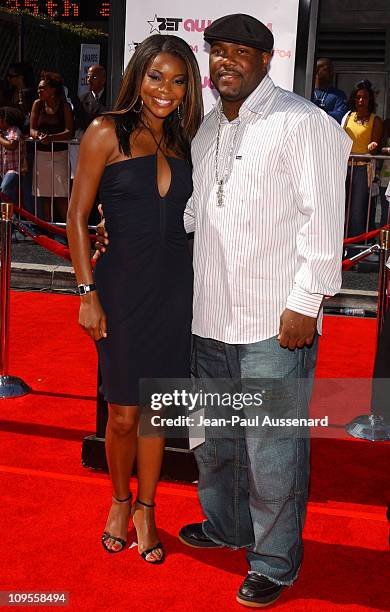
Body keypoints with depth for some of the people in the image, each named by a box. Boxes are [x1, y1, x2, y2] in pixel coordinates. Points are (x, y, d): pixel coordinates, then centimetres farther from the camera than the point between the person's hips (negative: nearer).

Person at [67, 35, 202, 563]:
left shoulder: (182, 142, 9)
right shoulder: (107, 133, -4)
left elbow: (188, 216, 13)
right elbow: (78, 217, -5)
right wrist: (88, 293, -10)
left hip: (175, 287, 3)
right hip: (122, 285, -3)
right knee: (123, 414, 6)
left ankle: (145, 510, 28)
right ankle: (120, 500, 32)